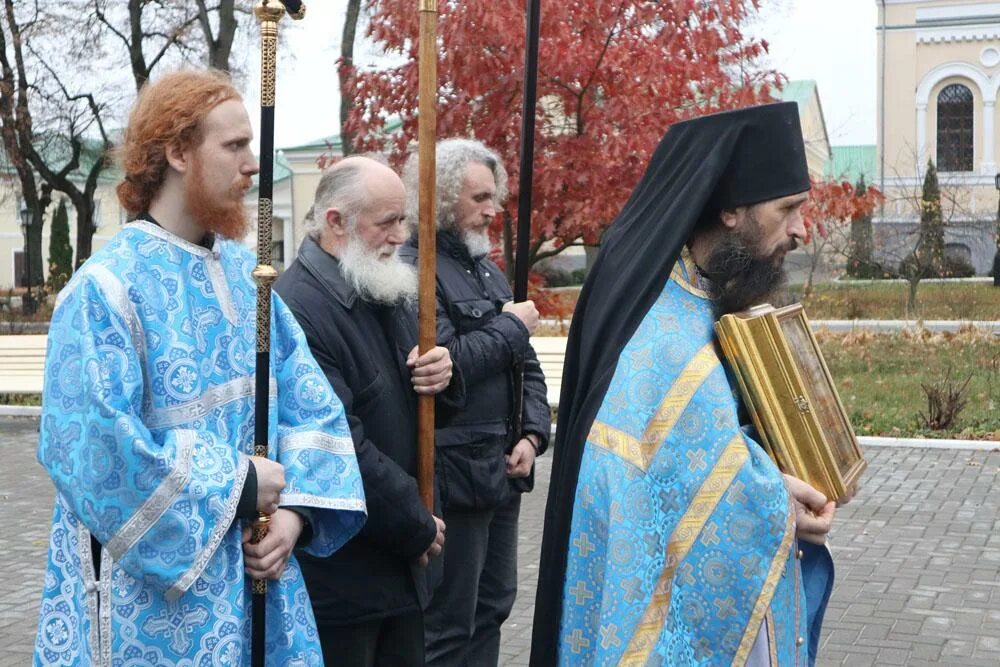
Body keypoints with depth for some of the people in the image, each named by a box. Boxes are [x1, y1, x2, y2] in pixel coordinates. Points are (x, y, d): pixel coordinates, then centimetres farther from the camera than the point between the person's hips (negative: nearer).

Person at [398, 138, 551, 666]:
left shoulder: (488, 271, 16)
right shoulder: (413, 270, -13)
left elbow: (526, 365, 18)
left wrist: (533, 435, 3)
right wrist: (511, 325, -11)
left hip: (504, 472, 9)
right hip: (453, 477, -9)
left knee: (492, 608, 17)